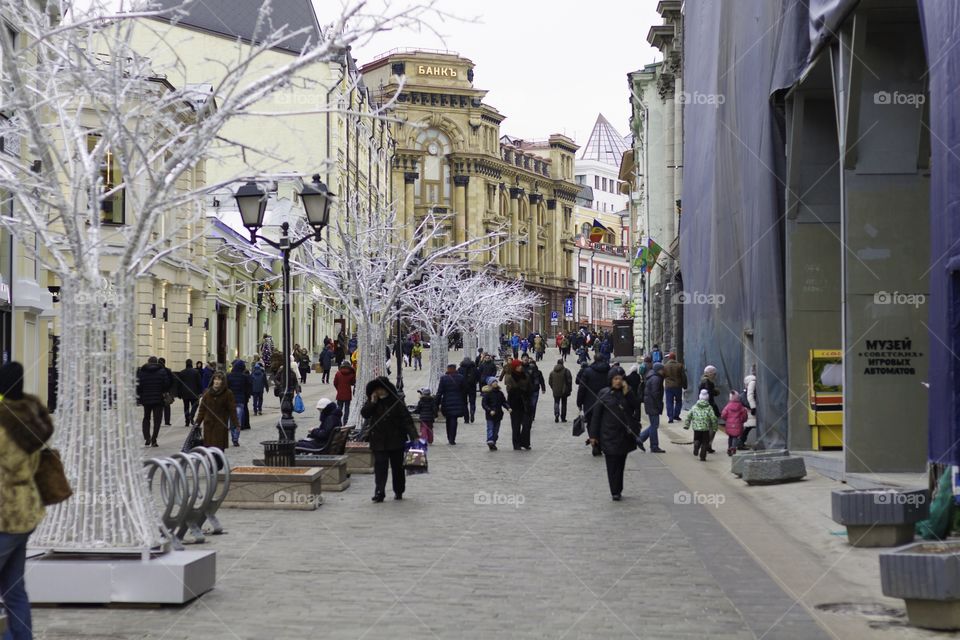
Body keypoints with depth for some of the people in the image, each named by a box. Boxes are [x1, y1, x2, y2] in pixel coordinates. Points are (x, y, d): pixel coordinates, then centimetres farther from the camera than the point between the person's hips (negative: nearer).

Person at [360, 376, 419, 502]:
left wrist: (413, 435, -17)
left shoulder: (396, 402, -6)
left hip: (396, 440, -1)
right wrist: (372, 402, -16)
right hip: (378, 441, 1)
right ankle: (379, 493, -12)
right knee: (380, 466, -8)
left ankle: (399, 491, 24)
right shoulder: (372, 401, 5)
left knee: (397, 466, 10)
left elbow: (407, 419, -8)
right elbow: (364, 413, -5)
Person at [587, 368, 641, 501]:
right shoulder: (604, 394, -2)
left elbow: (636, 408, -6)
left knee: (621, 464, 10)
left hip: (624, 434, 3)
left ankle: (617, 490, 21)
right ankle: (615, 491, -4)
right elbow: (596, 415, -3)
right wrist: (593, 435, -6)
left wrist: (627, 393, -15)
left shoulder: (628, 393, 6)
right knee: (612, 464, -6)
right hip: (609, 435, -3)